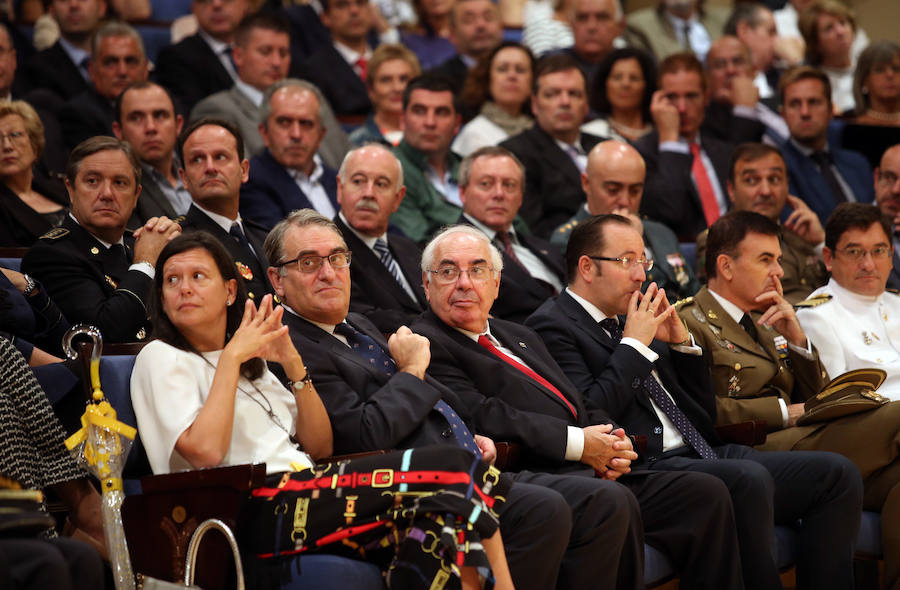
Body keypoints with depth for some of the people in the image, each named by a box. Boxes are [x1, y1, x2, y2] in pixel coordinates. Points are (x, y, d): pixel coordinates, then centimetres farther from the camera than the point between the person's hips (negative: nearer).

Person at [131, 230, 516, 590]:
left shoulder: (252, 364, 26)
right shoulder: (161, 358, 6)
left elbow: (320, 447, 17)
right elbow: (206, 451, -12)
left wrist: (294, 364, 5)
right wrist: (231, 357, -6)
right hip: (257, 509, -7)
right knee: (448, 468, -20)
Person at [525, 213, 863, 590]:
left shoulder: (632, 322, 23)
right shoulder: (553, 326, 0)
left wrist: (681, 342, 11)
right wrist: (635, 344, -7)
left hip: (702, 455, 9)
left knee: (837, 473, -6)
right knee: (750, 479, -35)